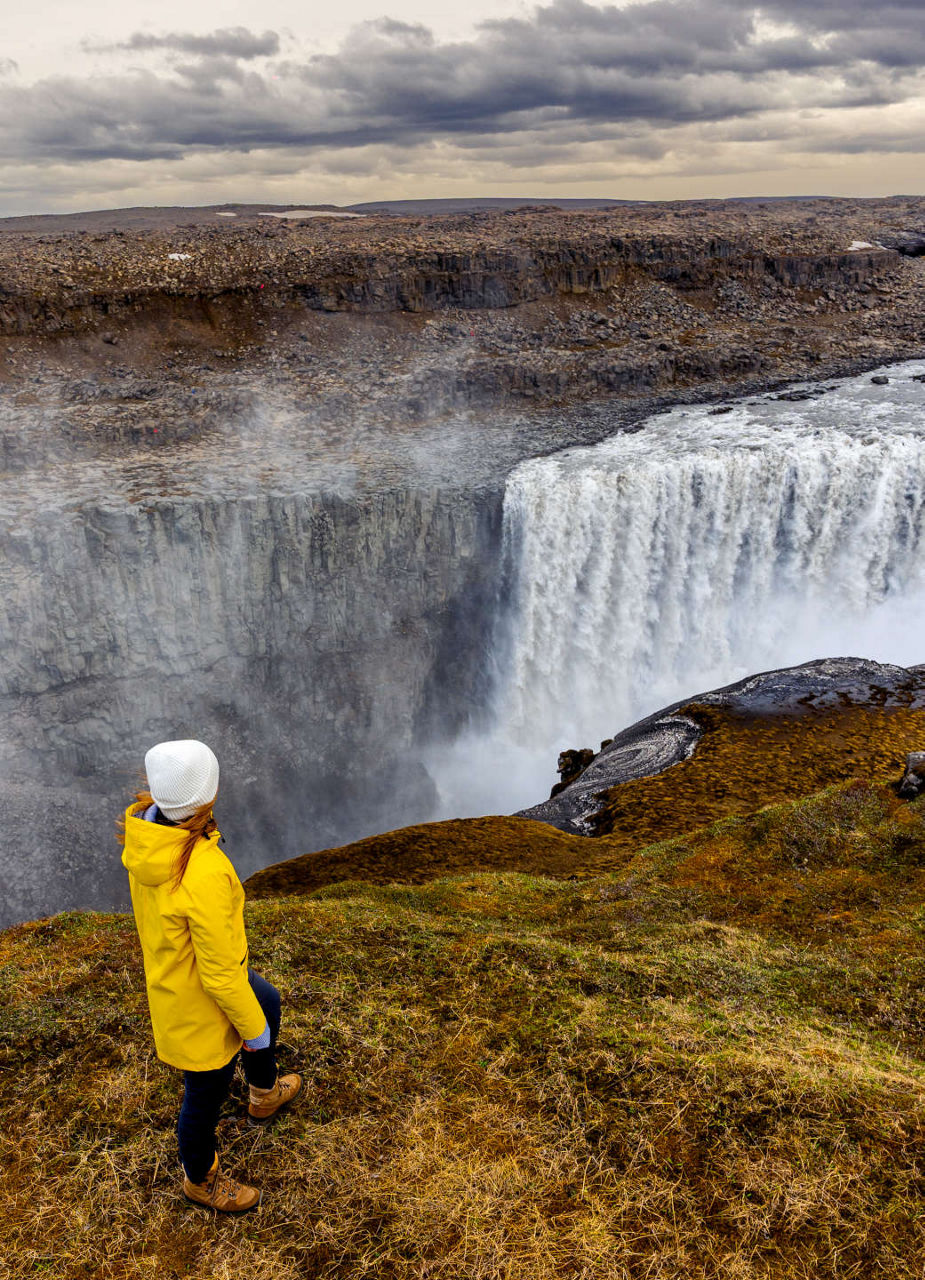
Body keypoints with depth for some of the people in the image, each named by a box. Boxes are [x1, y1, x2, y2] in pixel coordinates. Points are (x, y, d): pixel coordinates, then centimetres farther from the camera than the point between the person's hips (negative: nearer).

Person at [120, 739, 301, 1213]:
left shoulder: (143, 823, -19)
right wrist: (253, 1030, -11)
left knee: (268, 1003, 34)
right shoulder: (205, 877, -42)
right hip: (199, 1002, -8)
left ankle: (264, 1095, 62)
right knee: (207, 1093, 22)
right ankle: (200, 1180, 53)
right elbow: (221, 976, -30)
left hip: (169, 969, 8)